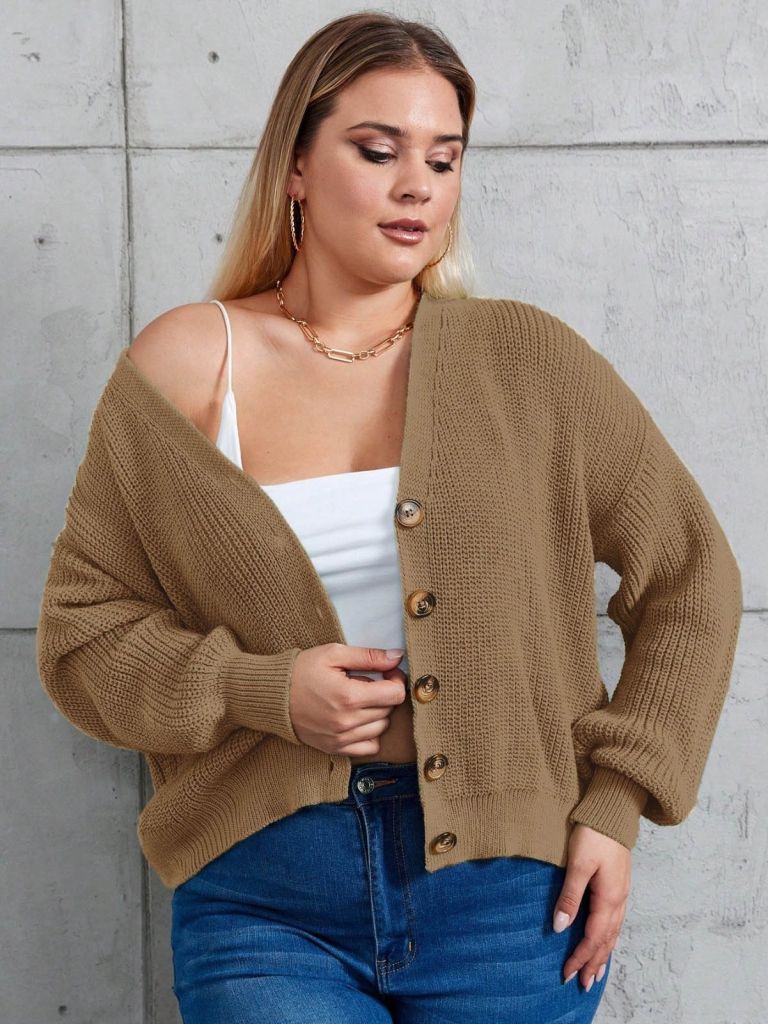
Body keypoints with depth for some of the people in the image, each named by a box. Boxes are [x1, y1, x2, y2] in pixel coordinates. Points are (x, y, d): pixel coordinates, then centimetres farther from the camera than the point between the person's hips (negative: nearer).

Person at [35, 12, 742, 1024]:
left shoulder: (526, 359, 2)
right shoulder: (180, 369, 1)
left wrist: (614, 804, 0)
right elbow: (82, 628, 4)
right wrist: (260, 691, -13)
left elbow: (691, 577, 7)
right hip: (261, 895, 0)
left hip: (505, 893, 1)